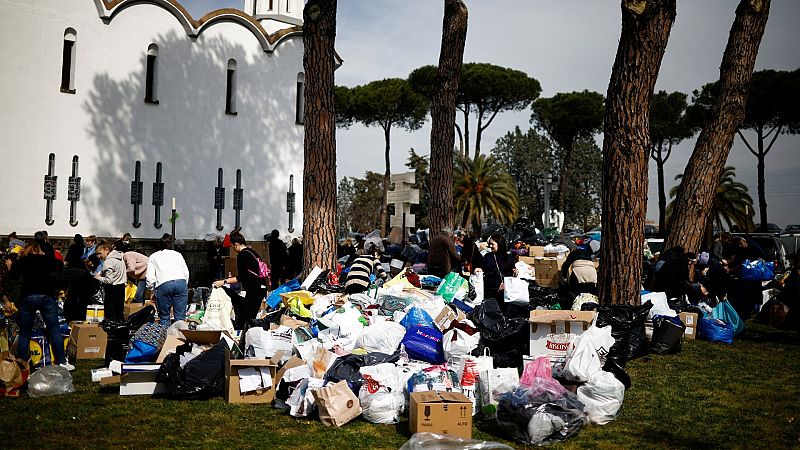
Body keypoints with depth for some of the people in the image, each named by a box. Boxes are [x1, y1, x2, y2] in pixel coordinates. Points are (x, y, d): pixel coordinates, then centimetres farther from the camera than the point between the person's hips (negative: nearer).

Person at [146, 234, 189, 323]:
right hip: (181, 282, 1)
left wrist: (152, 291, 21)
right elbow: (186, 273, 18)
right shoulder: (177, 254, 27)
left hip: (163, 284, -1)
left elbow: (150, 277, 10)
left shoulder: (153, 257, 22)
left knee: (164, 317, 7)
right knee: (180, 316, 2)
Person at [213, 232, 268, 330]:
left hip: (254, 290, -9)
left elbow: (241, 278, -15)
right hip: (261, 288, 9)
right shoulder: (253, 252, 16)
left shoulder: (242, 255, -11)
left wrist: (224, 282, -12)